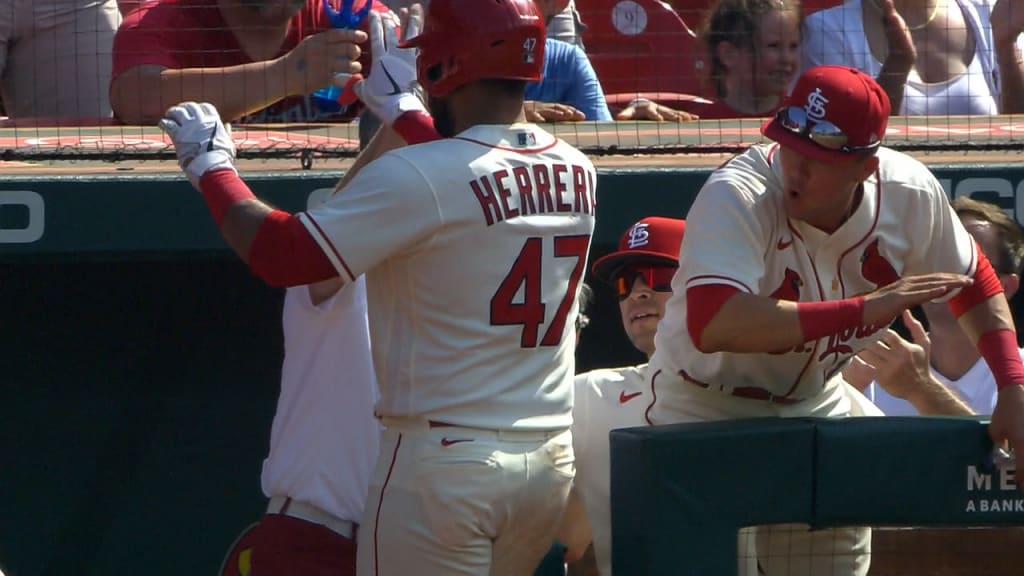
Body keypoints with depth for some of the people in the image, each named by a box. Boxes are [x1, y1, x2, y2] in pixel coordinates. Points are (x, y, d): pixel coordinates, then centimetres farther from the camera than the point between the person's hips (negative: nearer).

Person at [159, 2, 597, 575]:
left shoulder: (419, 178, -17)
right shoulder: (577, 173, 4)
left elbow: (280, 253, -13)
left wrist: (212, 163, 2)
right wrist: (400, 106, 36)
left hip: (443, 461, -7)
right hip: (552, 460, 7)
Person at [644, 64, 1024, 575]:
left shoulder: (912, 193, -14)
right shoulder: (736, 196, -30)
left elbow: (974, 283, 6)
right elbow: (711, 325, -46)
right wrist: (864, 308, -45)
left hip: (816, 405, 5)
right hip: (703, 412, -5)